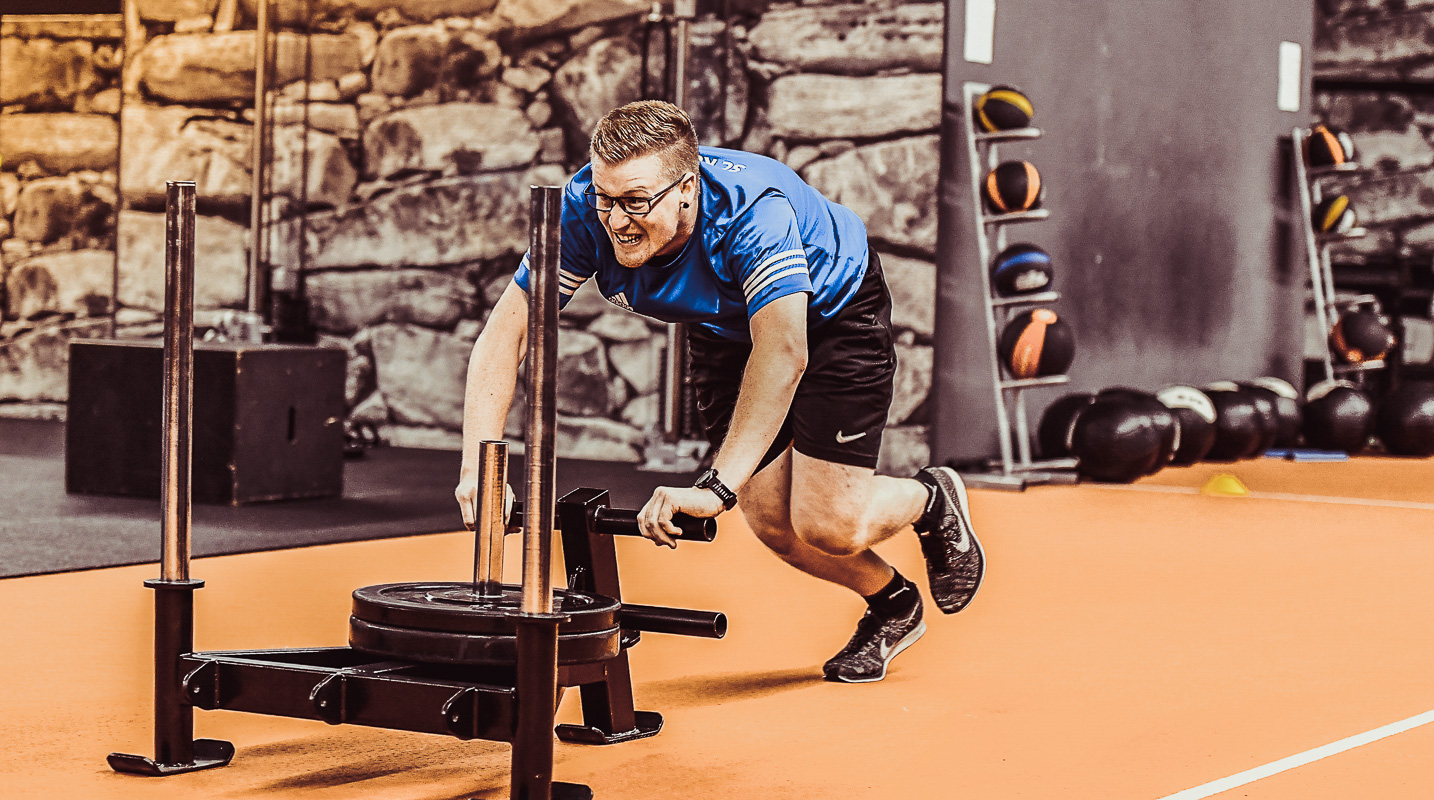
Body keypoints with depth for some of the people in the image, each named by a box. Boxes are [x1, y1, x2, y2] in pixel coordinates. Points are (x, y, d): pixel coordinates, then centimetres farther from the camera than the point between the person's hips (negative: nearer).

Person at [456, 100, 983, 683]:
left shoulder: (752, 210, -42)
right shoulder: (584, 213, -29)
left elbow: (784, 352, -52)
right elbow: (505, 333, -27)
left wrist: (718, 486, -60)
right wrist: (478, 466, -40)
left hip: (830, 313, -5)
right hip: (725, 331, 5)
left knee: (827, 526, -13)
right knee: (771, 521, 0)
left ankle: (931, 500, 22)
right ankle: (892, 604, 30)